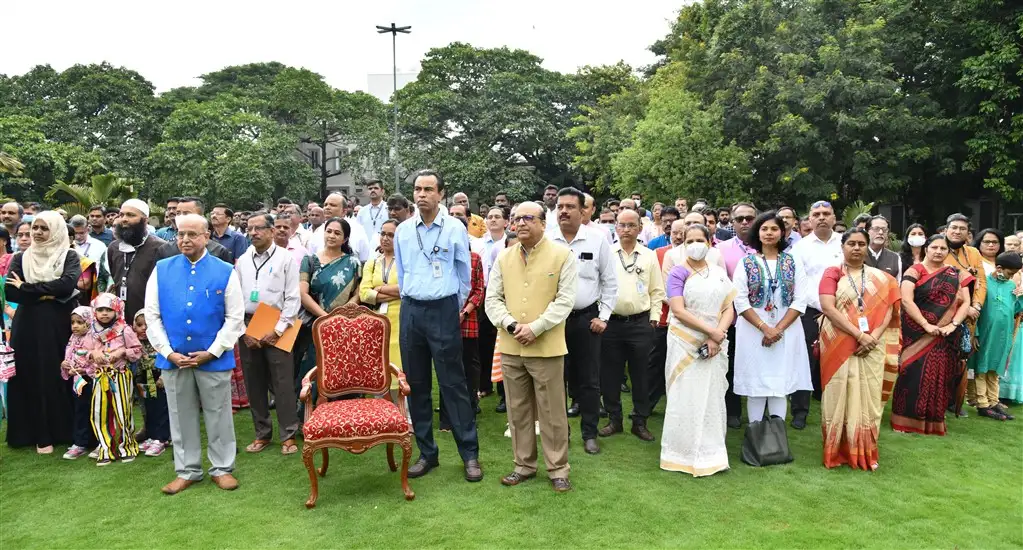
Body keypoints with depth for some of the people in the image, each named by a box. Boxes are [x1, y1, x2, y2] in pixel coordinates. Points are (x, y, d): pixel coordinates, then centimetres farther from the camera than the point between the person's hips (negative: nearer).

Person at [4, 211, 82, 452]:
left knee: (59, 376, 2)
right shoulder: (21, 258, 9)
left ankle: (65, 431, 13)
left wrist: (27, 287, -11)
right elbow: (9, 291, -5)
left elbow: (67, 285, -16)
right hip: (28, 326, 2)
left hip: (60, 325, -2)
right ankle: (40, 434, 10)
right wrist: (49, 293, -13)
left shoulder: (69, 256, 2)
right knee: (32, 378, 2)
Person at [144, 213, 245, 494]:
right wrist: (168, 352, -6)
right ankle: (187, 471, 28)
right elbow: (152, 316, 3)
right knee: (181, 417, 14)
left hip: (214, 359, -2)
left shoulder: (225, 272, -4)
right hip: (173, 359, 2)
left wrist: (211, 352, -10)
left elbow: (235, 318, -5)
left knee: (218, 415, 9)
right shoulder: (161, 270, 3)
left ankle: (222, 468, 23)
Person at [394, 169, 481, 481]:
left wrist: (453, 309, 8)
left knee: (453, 384, -3)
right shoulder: (403, 230, 7)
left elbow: (465, 274, 5)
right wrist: (411, 305, 15)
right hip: (411, 311, 4)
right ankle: (426, 453, 20)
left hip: (443, 310, -4)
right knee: (416, 385, 8)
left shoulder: (455, 228, -3)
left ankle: (470, 454, 7)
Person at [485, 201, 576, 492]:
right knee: (517, 410, 13)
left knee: (552, 412, 4)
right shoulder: (503, 257, 9)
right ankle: (524, 465, 27)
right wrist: (511, 325, -11)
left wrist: (535, 328, -17)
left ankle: (558, 469, 18)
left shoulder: (562, 255, -3)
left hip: (547, 347, -4)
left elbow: (565, 300, -9)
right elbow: (492, 299, 6)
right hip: (510, 347, 4)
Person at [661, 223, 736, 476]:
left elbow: (729, 309, 4)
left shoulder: (719, 273, 10)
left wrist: (718, 336, -12)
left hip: (715, 345, 4)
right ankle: (684, 454, 11)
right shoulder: (679, 272, -3)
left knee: (712, 399, 8)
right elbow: (678, 310, -13)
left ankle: (710, 453, 19)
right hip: (685, 343, -4)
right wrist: (711, 330, -17)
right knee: (686, 399, 1)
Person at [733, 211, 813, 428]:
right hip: (753, 331, -1)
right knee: (755, 385, 2)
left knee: (780, 385, 4)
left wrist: (779, 328, -12)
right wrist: (764, 327, -13)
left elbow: (800, 300, -1)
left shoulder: (793, 262, 6)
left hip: (786, 331, 1)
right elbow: (740, 301, -5)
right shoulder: (746, 262, 2)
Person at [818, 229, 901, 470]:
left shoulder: (881, 278, 11)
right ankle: (838, 451, 10)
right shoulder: (832, 274, 1)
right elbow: (828, 308, -11)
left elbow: (888, 310, 3)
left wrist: (873, 337, -14)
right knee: (839, 396, 1)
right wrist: (859, 335, -17)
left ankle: (865, 452, 16)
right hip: (839, 346, -2)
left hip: (872, 348, 3)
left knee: (868, 397, 5)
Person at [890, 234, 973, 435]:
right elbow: (906, 300, -11)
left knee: (939, 375, 5)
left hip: (944, 336, 3)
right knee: (914, 373, -5)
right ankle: (908, 419, 3)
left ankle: (933, 421, 15)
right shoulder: (914, 271, 0)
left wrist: (953, 324, -10)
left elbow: (965, 303, 5)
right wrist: (926, 325, -18)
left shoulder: (956, 275, 11)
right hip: (917, 333, -3)